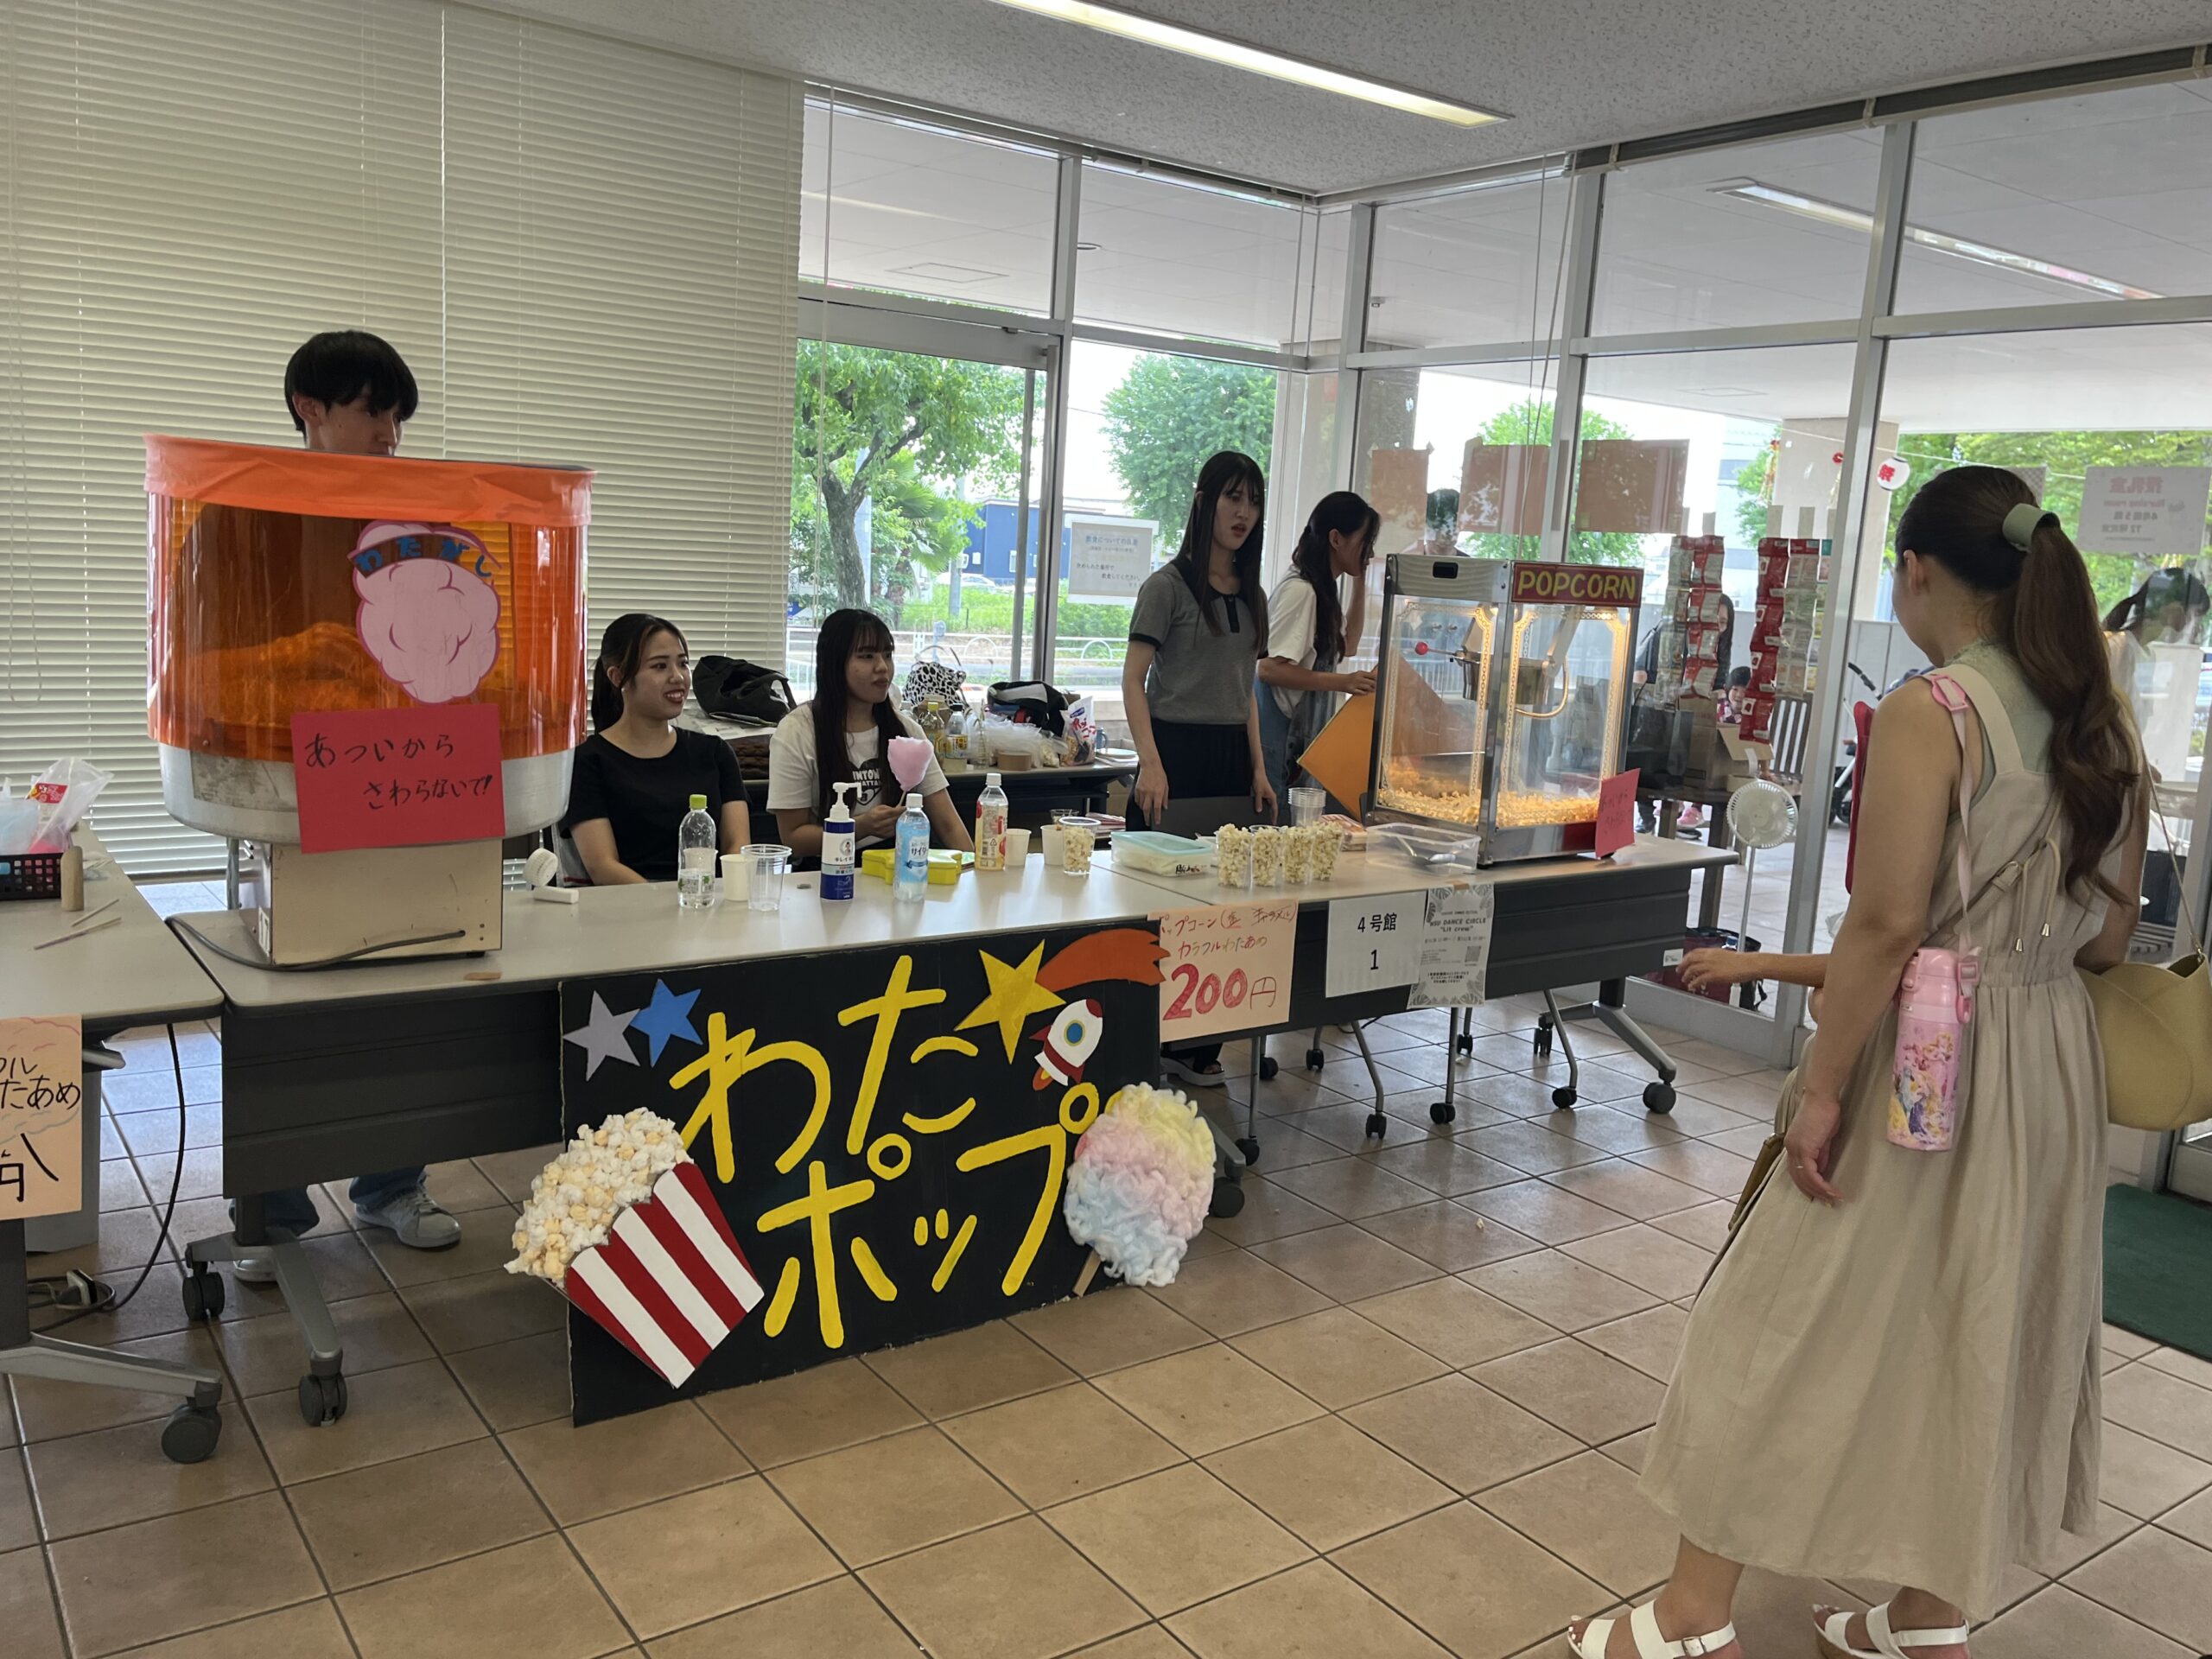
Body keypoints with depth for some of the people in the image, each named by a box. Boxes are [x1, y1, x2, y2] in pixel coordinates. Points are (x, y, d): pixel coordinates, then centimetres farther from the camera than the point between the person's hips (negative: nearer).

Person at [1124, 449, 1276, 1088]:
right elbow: (1133, 681, -9)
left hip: (1231, 755, 6)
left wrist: (1258, 769, 11)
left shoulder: (1251, 595, 15)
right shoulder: (1168, 585, -5)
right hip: (1178, 751, -6)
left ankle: (1197, 1046, 13)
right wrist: (1151, 763, -20)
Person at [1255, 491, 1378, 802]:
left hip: (1300, 730, 10)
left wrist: (1360, 582, 17)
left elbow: (1347, 644, 27)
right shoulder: (1301, 591, -17)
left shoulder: (1323, 590, 11)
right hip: (1278, 730, -10)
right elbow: (1268, 668, -21)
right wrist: (1341, 682, -24)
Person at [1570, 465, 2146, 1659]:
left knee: (1795, 1322, 4)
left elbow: (1888, 920, -22)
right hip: (2055, 1062, 8)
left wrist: (1821, 1085, -16)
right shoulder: (2102, 724, 5)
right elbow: (2109, 934, 10)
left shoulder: (1928, 716, -17)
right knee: (1987, 1334, 18)